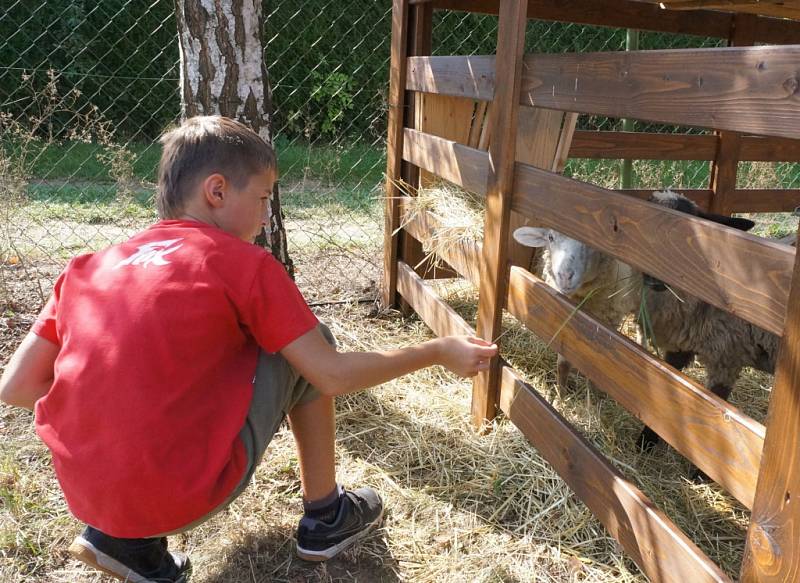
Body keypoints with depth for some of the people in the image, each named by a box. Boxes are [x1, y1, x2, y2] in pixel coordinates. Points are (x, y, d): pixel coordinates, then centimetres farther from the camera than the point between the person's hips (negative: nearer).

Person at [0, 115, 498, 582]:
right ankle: (325, 518, 23)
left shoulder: (88, 269, 8)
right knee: (307, 346, 11)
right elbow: (332, 376, -5)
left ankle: (124, 537, 16)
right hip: (188, 493, -5)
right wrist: (441, 352, 7)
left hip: (87, 497, 6)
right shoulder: (247, 264, -5)